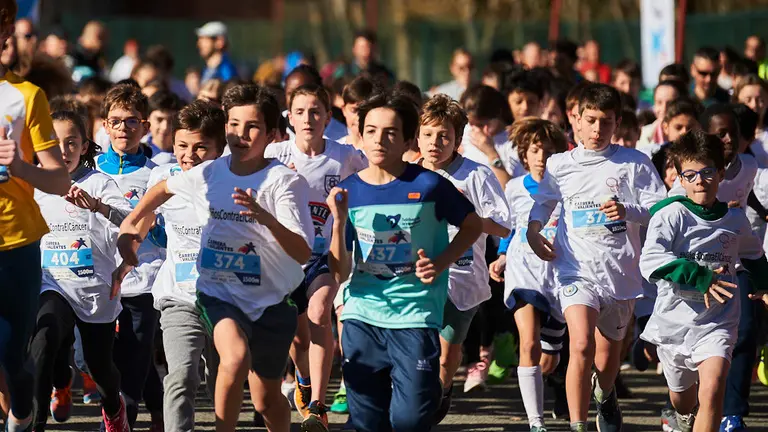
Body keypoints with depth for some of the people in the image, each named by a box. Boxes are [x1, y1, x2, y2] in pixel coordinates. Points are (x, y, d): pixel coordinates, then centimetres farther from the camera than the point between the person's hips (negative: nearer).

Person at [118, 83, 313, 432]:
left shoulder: (285, 181, -15)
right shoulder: (207, 174, -3)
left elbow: (303, 253, -26)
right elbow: (164, 188, 21)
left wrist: (266, 219, -40)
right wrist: (129, 225, 17)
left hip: (270, 300, -1)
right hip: (218, 293, 1)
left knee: (266, 400, 12)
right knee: (236, 357, -32)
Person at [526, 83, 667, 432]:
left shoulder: (634, 163, 0)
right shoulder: (559, 165, 5)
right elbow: (543, 202, 21)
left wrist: (628, 212, -22)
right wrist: (533, 229, 2)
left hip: (621, 270, 1)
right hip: (577, 269, -1)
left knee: (608, 353, 16)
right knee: (581, 346, -21)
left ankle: (605, 396, 49)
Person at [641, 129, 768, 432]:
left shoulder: (735, 220, 3)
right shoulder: (671, 215, -9)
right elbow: (650, 262, -24)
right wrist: (698, 277, -31)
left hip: (717, 323, 0)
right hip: (674, 322, 0)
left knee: (712, 390, -24)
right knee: (682, 396, 21)